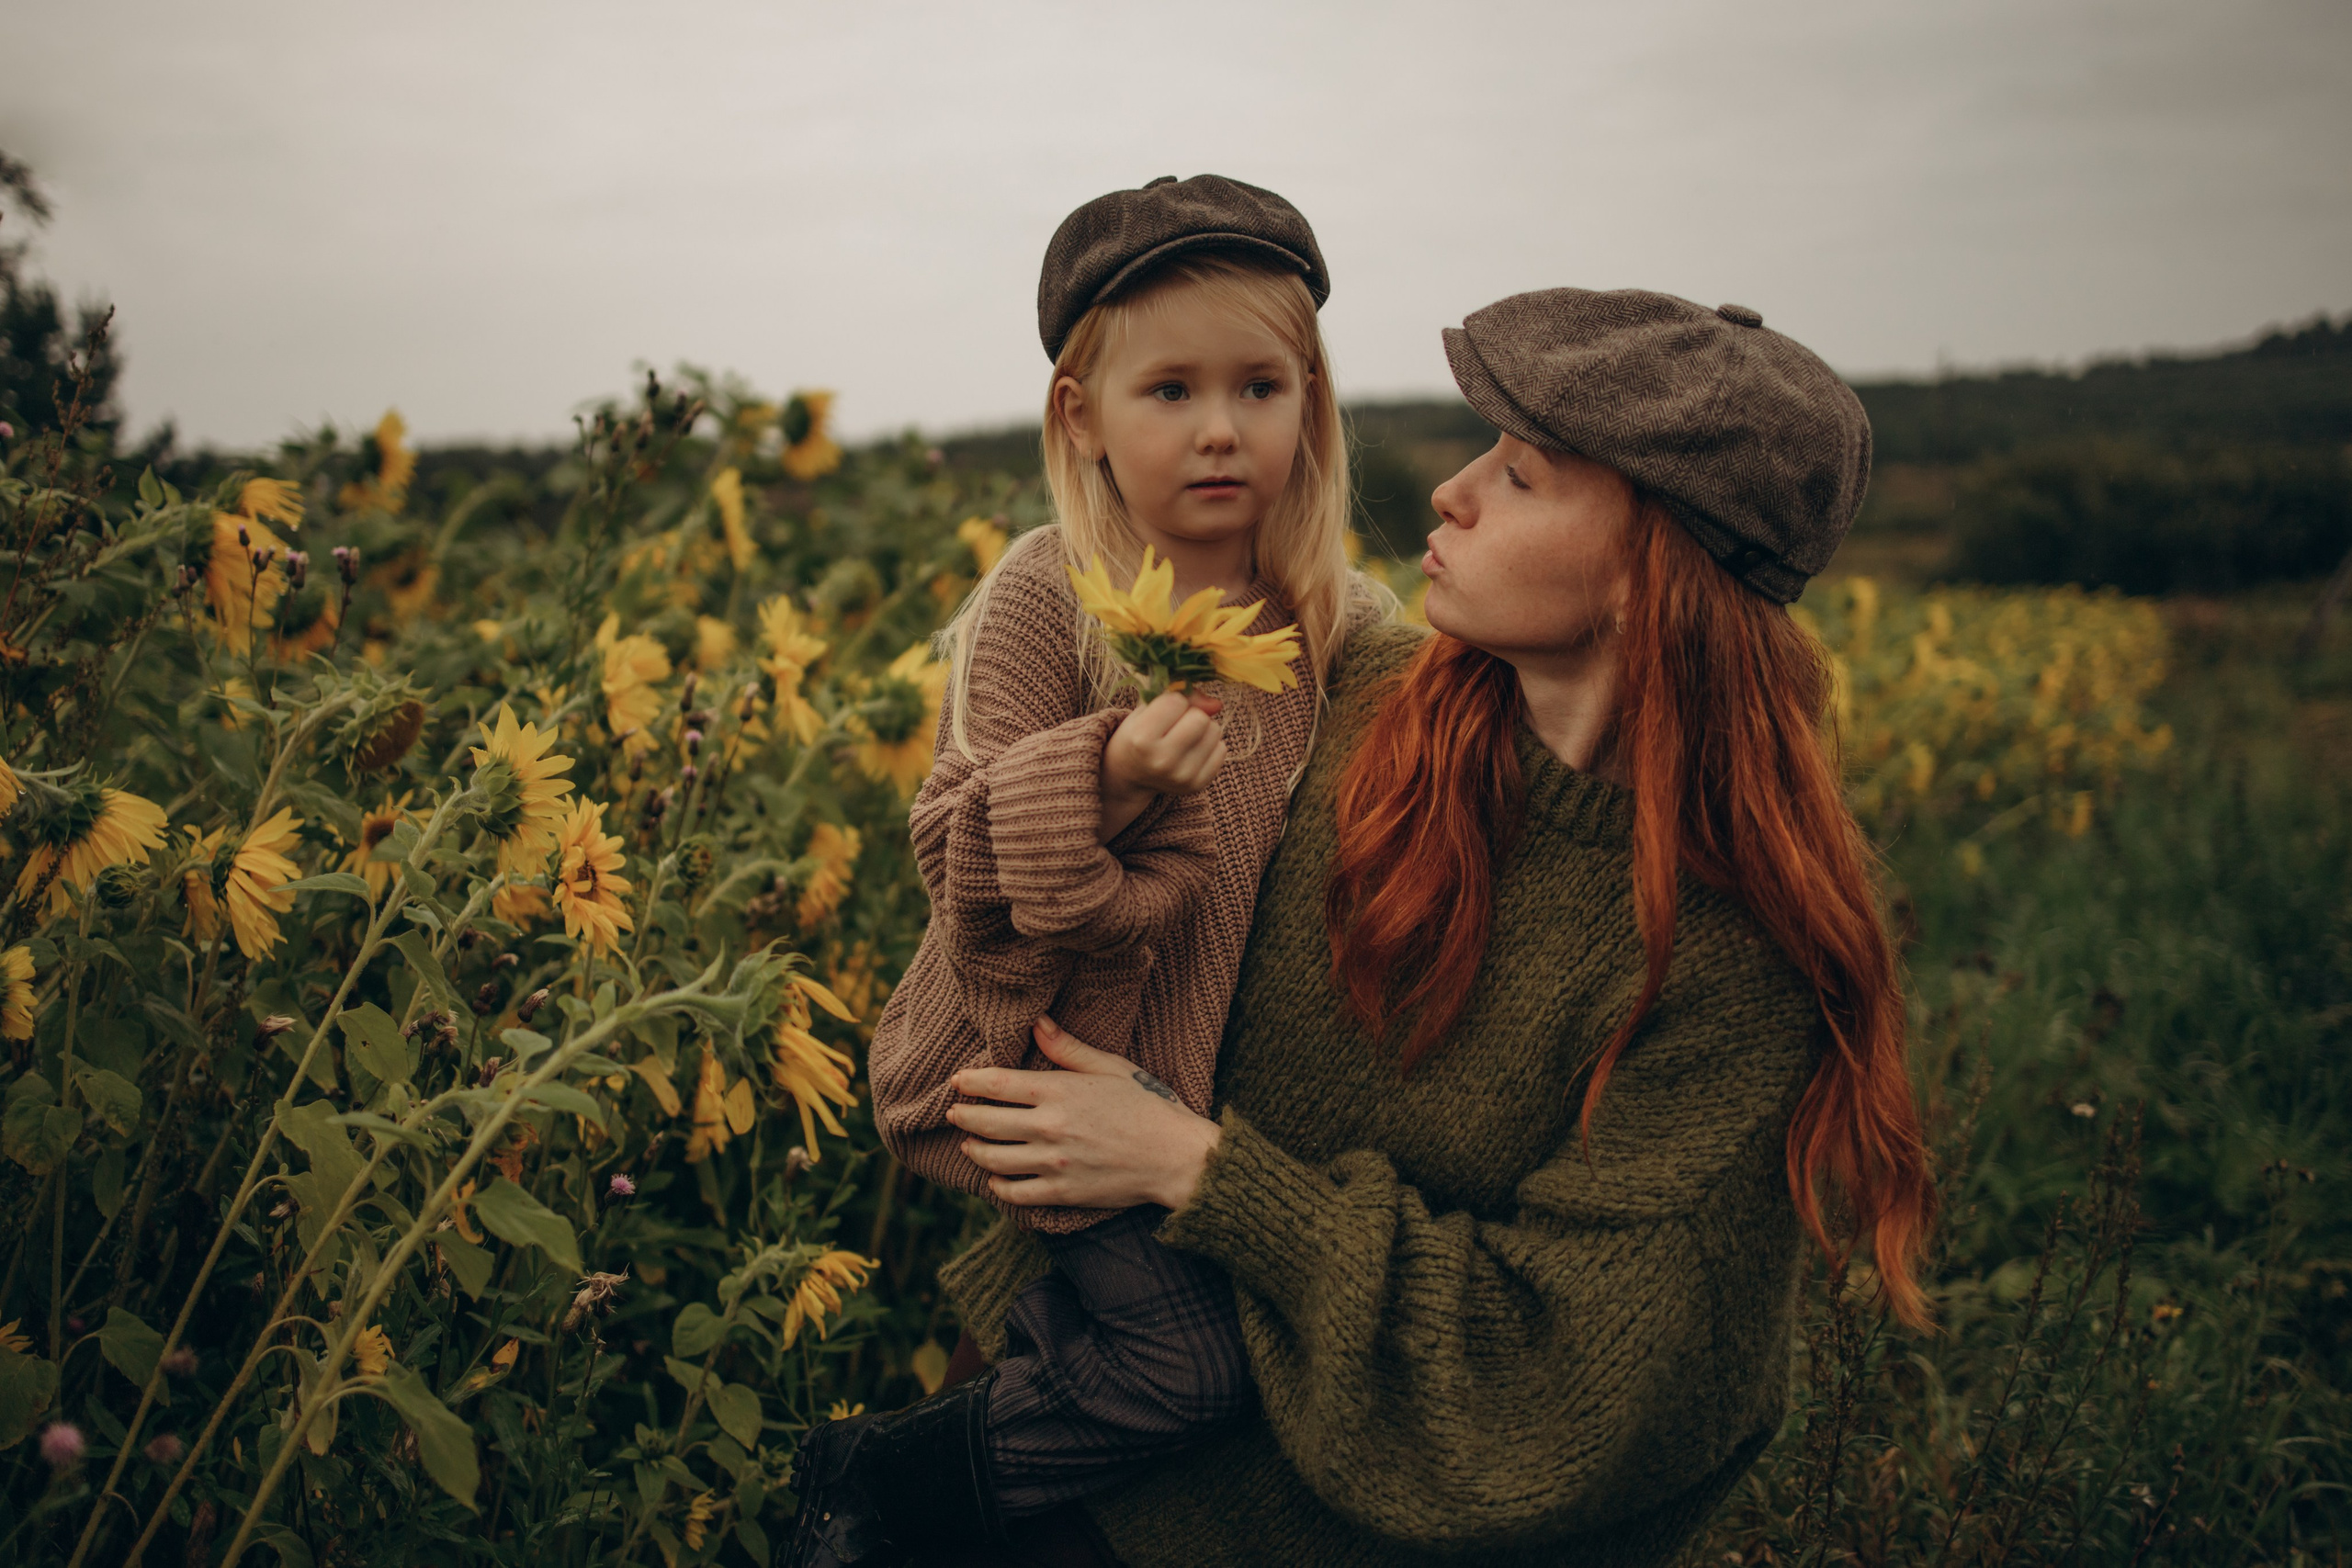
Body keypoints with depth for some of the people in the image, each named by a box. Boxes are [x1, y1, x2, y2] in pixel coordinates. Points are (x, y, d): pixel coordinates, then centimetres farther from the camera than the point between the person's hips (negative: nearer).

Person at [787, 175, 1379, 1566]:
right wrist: (1095, 795, -33)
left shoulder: (1345, 624, -2)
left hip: (1227, 1072, 6)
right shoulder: (1047, 600, -15)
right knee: (1197, 1358, -12)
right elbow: (963, 857, -18)